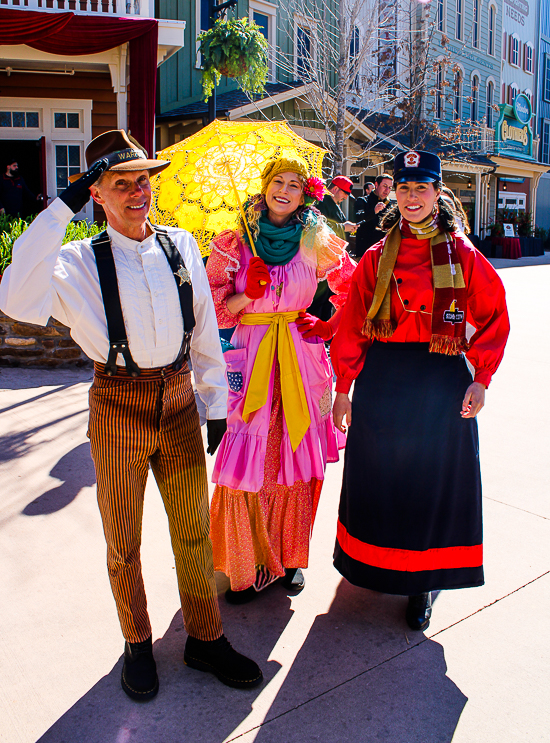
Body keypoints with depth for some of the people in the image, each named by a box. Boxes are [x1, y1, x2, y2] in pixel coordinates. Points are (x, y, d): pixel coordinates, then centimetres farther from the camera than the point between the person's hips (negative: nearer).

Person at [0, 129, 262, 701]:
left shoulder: (180, 245, 2)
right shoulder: (81, 260, -8)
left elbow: (204, 329, 7)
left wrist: (216, 403, 6)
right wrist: (63, 205, -25)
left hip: (180, 401, 3)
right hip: (118, 410, -2)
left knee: (193, 531, 15)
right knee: (124, 542, 14)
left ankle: (205, 639, 37)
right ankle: (137, 644, 39)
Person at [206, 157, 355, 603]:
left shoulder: (317, 243, 5)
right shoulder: (234, 243, 3)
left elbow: (353, 291, 14)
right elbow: (215, 312, 1)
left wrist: (329, 326, 1)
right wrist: (247, 294, -15)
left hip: (302, 359, 1)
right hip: (251, 358, -1)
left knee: (298, 459, 6)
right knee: (248, 461, -3)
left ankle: (290, 557, 26)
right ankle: (249, 565, 17)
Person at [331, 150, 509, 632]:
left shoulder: (461, 254, 0)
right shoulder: (377, 258, 3)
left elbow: (494, 315, 3)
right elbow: (352, 324, 4)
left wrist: (480, 379, -5)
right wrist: (344, 386, 1)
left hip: (442, 382, -1)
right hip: (382, 379, 1)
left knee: (434, 480, 6)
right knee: (378, 478, 11)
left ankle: (423, 583, 24)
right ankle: (376, 569, 36)